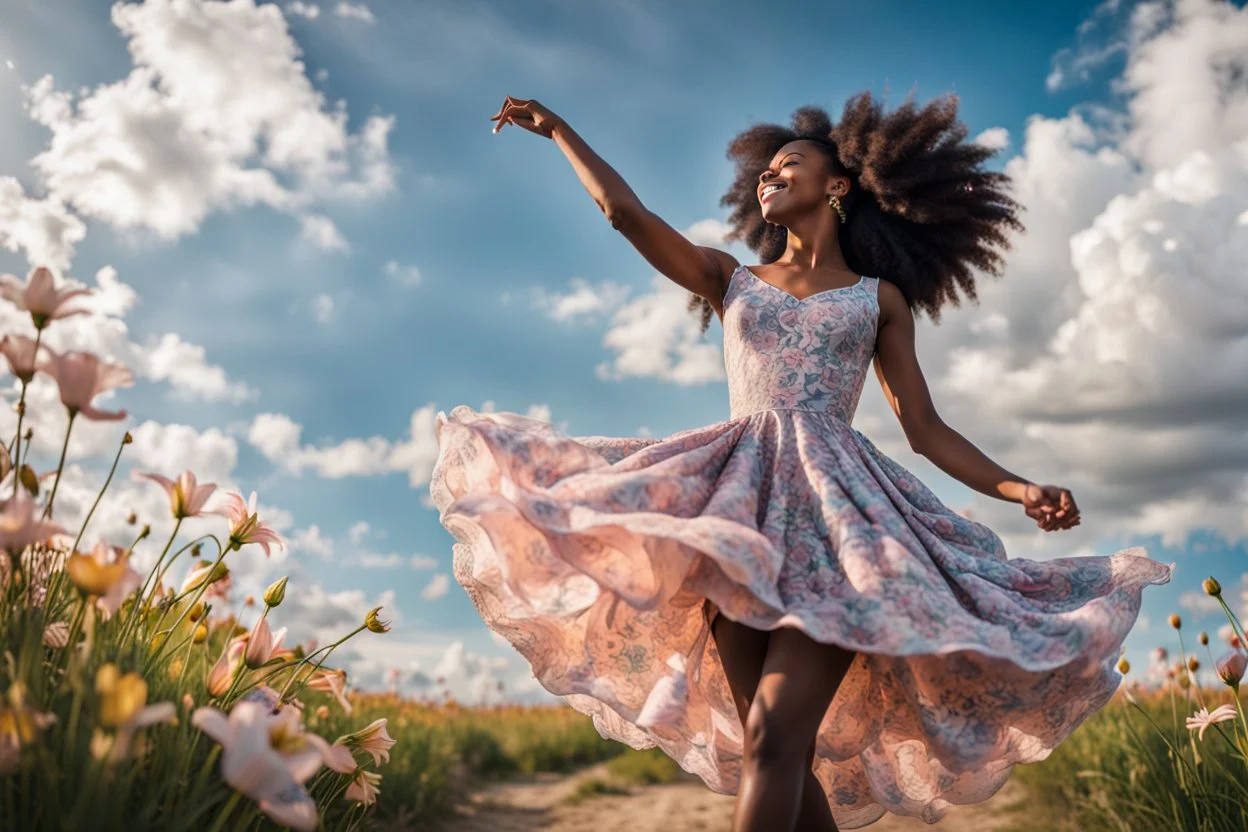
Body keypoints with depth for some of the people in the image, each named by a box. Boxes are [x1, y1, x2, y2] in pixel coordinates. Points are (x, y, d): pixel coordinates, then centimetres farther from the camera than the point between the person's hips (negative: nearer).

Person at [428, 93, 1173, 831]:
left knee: (775, 734, -17)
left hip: (839, 510, -2)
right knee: (772, 747, -4)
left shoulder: (879, 297, 17)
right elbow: (624, 210, 15)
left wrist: (1021, 489, -2)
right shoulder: (732, 280, 20)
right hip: (740, 504, 2)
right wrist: (558, 129, 24)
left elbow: (926, 429, 12)